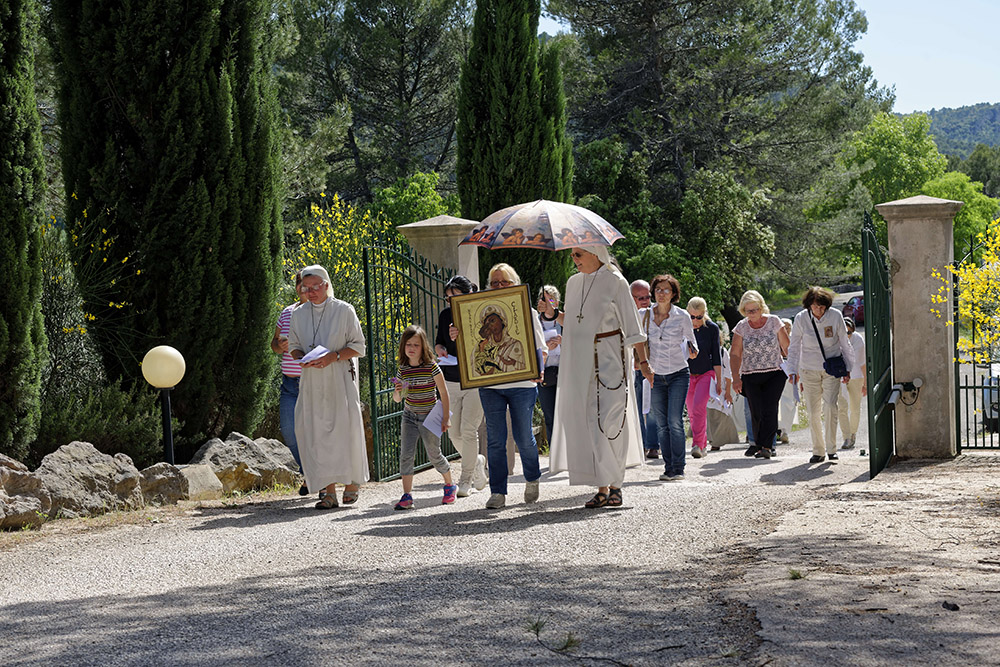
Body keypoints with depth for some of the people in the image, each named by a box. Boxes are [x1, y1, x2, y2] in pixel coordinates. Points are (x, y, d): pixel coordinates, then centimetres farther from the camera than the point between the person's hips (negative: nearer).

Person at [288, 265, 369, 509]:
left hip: (340, 379, -3)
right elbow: (293, 346, 17)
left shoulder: (344, 310, -1)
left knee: (345, 429, -4)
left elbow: (358, 346, 0)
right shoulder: (298, 314, 10)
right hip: (311, 381, 3)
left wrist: (333, 356, -15)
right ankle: (329, 491, -4)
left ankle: (352, 481, 16)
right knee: (315, 433, -6)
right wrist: (302, 358, -6)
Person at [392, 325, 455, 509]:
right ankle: (407, 496, -7)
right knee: (406, 454, -9)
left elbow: (443, 392, -5)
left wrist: (445, 418, -7)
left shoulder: (431, 367, -11)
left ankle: (450, 485, 31)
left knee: (434, 456, 7)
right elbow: (397, 399, 7)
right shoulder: (403, 370, 0)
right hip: (409, 416, 3)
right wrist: (398, 392, -17)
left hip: (429, 416, -3)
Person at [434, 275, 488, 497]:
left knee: (468, 430, -10)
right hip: (450, 381, 5)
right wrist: (441, 350, -7)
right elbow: (438, 342, 17)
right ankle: (477, 462, 31)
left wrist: (461, 338, -25)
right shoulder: (445, 315, 6)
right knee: (454, 433, 4)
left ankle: (466, 480, -1)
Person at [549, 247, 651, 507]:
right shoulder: (573, 283, 13)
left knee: (610, 421, -6)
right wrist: (564, 320, 3)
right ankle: (603, 487, 3)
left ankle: (614, 484, 4)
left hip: (609, 359, -5)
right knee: (585, 422, 0)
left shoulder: (615, 282, -3)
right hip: (579, 360, 5)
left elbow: (632, 324, -3)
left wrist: (643, 360, -6)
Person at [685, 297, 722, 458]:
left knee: (699, 407, -20)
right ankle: (703, 444, 21)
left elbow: (716, 356, 1)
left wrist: (719, 380, 3)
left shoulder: (712, 328, -4)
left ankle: (697, 445, -20)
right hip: (687, 374, 3)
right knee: (692, 413, 6)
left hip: (706, 374, -3)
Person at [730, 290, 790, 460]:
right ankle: (758, 443, 18)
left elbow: (786, 347, 7)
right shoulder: (742, 327, 3)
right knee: (756, 413, 0)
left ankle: (765, 446, -17)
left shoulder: (774, 322, 0)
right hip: (750, 376, 2)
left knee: (769, 410, -15)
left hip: (774, 374, -2)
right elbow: (735, 354, 5)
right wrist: (736, 377, -3)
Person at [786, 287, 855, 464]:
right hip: (809, 370, 1)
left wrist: (847, 368, 5)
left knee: (830, 406, -14)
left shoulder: (836, 316, -8)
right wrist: (793, 371, -2)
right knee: (813, 412, 1)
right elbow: (794, 347, 4)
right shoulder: (801, 319, -7)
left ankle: (831, 448, -5)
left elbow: (844, 343, 4)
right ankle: (818, 451, 12)